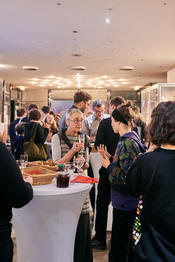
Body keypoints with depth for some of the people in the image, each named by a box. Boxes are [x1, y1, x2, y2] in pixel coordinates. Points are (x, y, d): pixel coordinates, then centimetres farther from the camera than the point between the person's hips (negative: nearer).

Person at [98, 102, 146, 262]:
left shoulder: (127, 143, -22)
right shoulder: (132, 138, 8)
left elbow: (127, 176, -25)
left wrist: (108, 166, -14)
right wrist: (109, 158, 9)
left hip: (124, 201, -10)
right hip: (128, 201, 10)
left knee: (118, 248, 3)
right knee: (126, 240, 25)